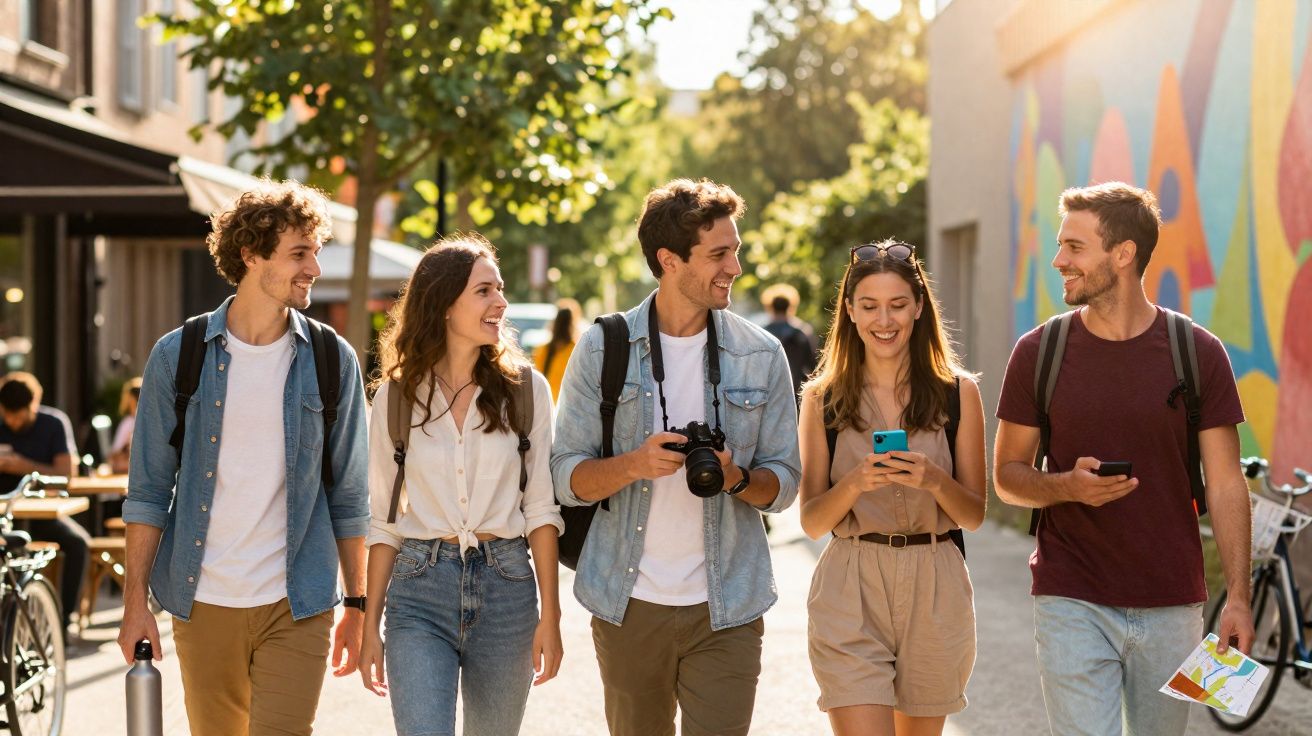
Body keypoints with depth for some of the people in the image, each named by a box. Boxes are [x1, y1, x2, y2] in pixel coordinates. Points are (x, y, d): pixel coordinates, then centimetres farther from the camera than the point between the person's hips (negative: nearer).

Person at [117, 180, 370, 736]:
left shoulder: (332, 361, 2)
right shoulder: (178, 356, 1)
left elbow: (349, 495, 7)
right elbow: (148, 490, 3)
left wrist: (357, 605, 6)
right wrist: (135, 602, -2)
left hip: (296, 607, -1)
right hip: (202, 603, 1)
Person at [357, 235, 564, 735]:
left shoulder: (526, 389, 2)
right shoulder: (396, 396, 2)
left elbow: (541, 509, 2)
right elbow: (383, 521, 6)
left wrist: (550, 614, -3)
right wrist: (370, 625, 4)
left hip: (505, 587, 1)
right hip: (419, 589, -1)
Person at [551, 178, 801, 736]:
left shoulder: (760, 355, 3)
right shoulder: (604, 349, 0)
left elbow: (784, 482, 6)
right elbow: (567, 477, -1)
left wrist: (736, 478, -16)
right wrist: (635, 464, -20)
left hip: (726, 609, 0)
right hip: (629, 605, 0)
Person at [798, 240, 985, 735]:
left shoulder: (958, 392, 2)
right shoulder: (823, 399, 3)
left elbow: (974, 516, 4)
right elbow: (812, 522, 2)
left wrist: (934, 479, -16)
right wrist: (856, 482, -17)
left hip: (935, 591, 1)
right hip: (850, 596, -1)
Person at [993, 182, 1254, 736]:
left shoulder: (1198, 352, -1)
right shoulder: (1039, 352, 0)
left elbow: (1225, 485, 1)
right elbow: (1007, 475, 6)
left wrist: (1238, 597, -7)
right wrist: (1068, 486, -16)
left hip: (1171, 607, 1)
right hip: (1072, 605, -1)